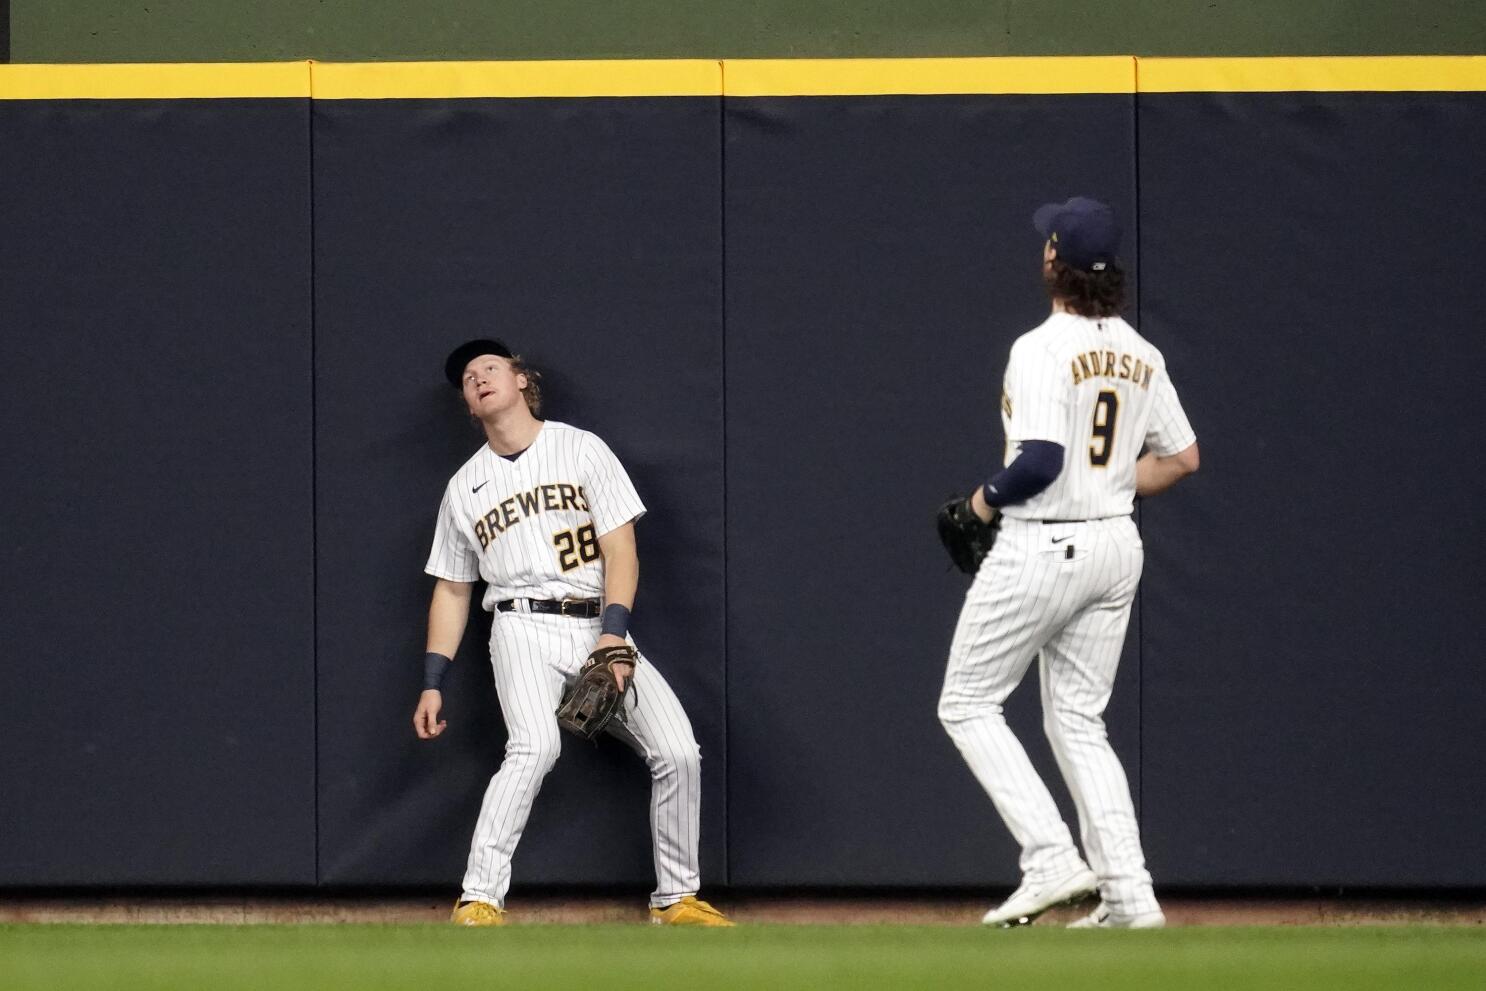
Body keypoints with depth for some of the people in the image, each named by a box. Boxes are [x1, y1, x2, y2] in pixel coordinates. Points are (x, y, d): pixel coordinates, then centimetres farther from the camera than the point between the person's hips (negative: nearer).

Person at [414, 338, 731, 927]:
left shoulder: (581, 450, 8)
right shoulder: (464, 487, 15)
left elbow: (620, 551, 0)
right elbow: (451, 590, 20)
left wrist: (613, 637, -15)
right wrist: (432, 684, 11)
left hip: (600, 629, 1)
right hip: (525, 629, -1)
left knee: (678, 751, -15)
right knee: (535, 746, -31)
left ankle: (675, 899, 2)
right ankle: (479, 901, -35)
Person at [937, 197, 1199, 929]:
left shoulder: (1042, 349, -17)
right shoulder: (1139, 355, 7)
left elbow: (1041, 460, -26)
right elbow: (1182, 458, 14)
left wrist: (988, 498, -8)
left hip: (1040, 547, -7)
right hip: (1115, 546, 7)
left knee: (968, 704, 6)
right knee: (1077, 719, 13)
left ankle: (1051, 858, -8)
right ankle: (1129, 895, 3)